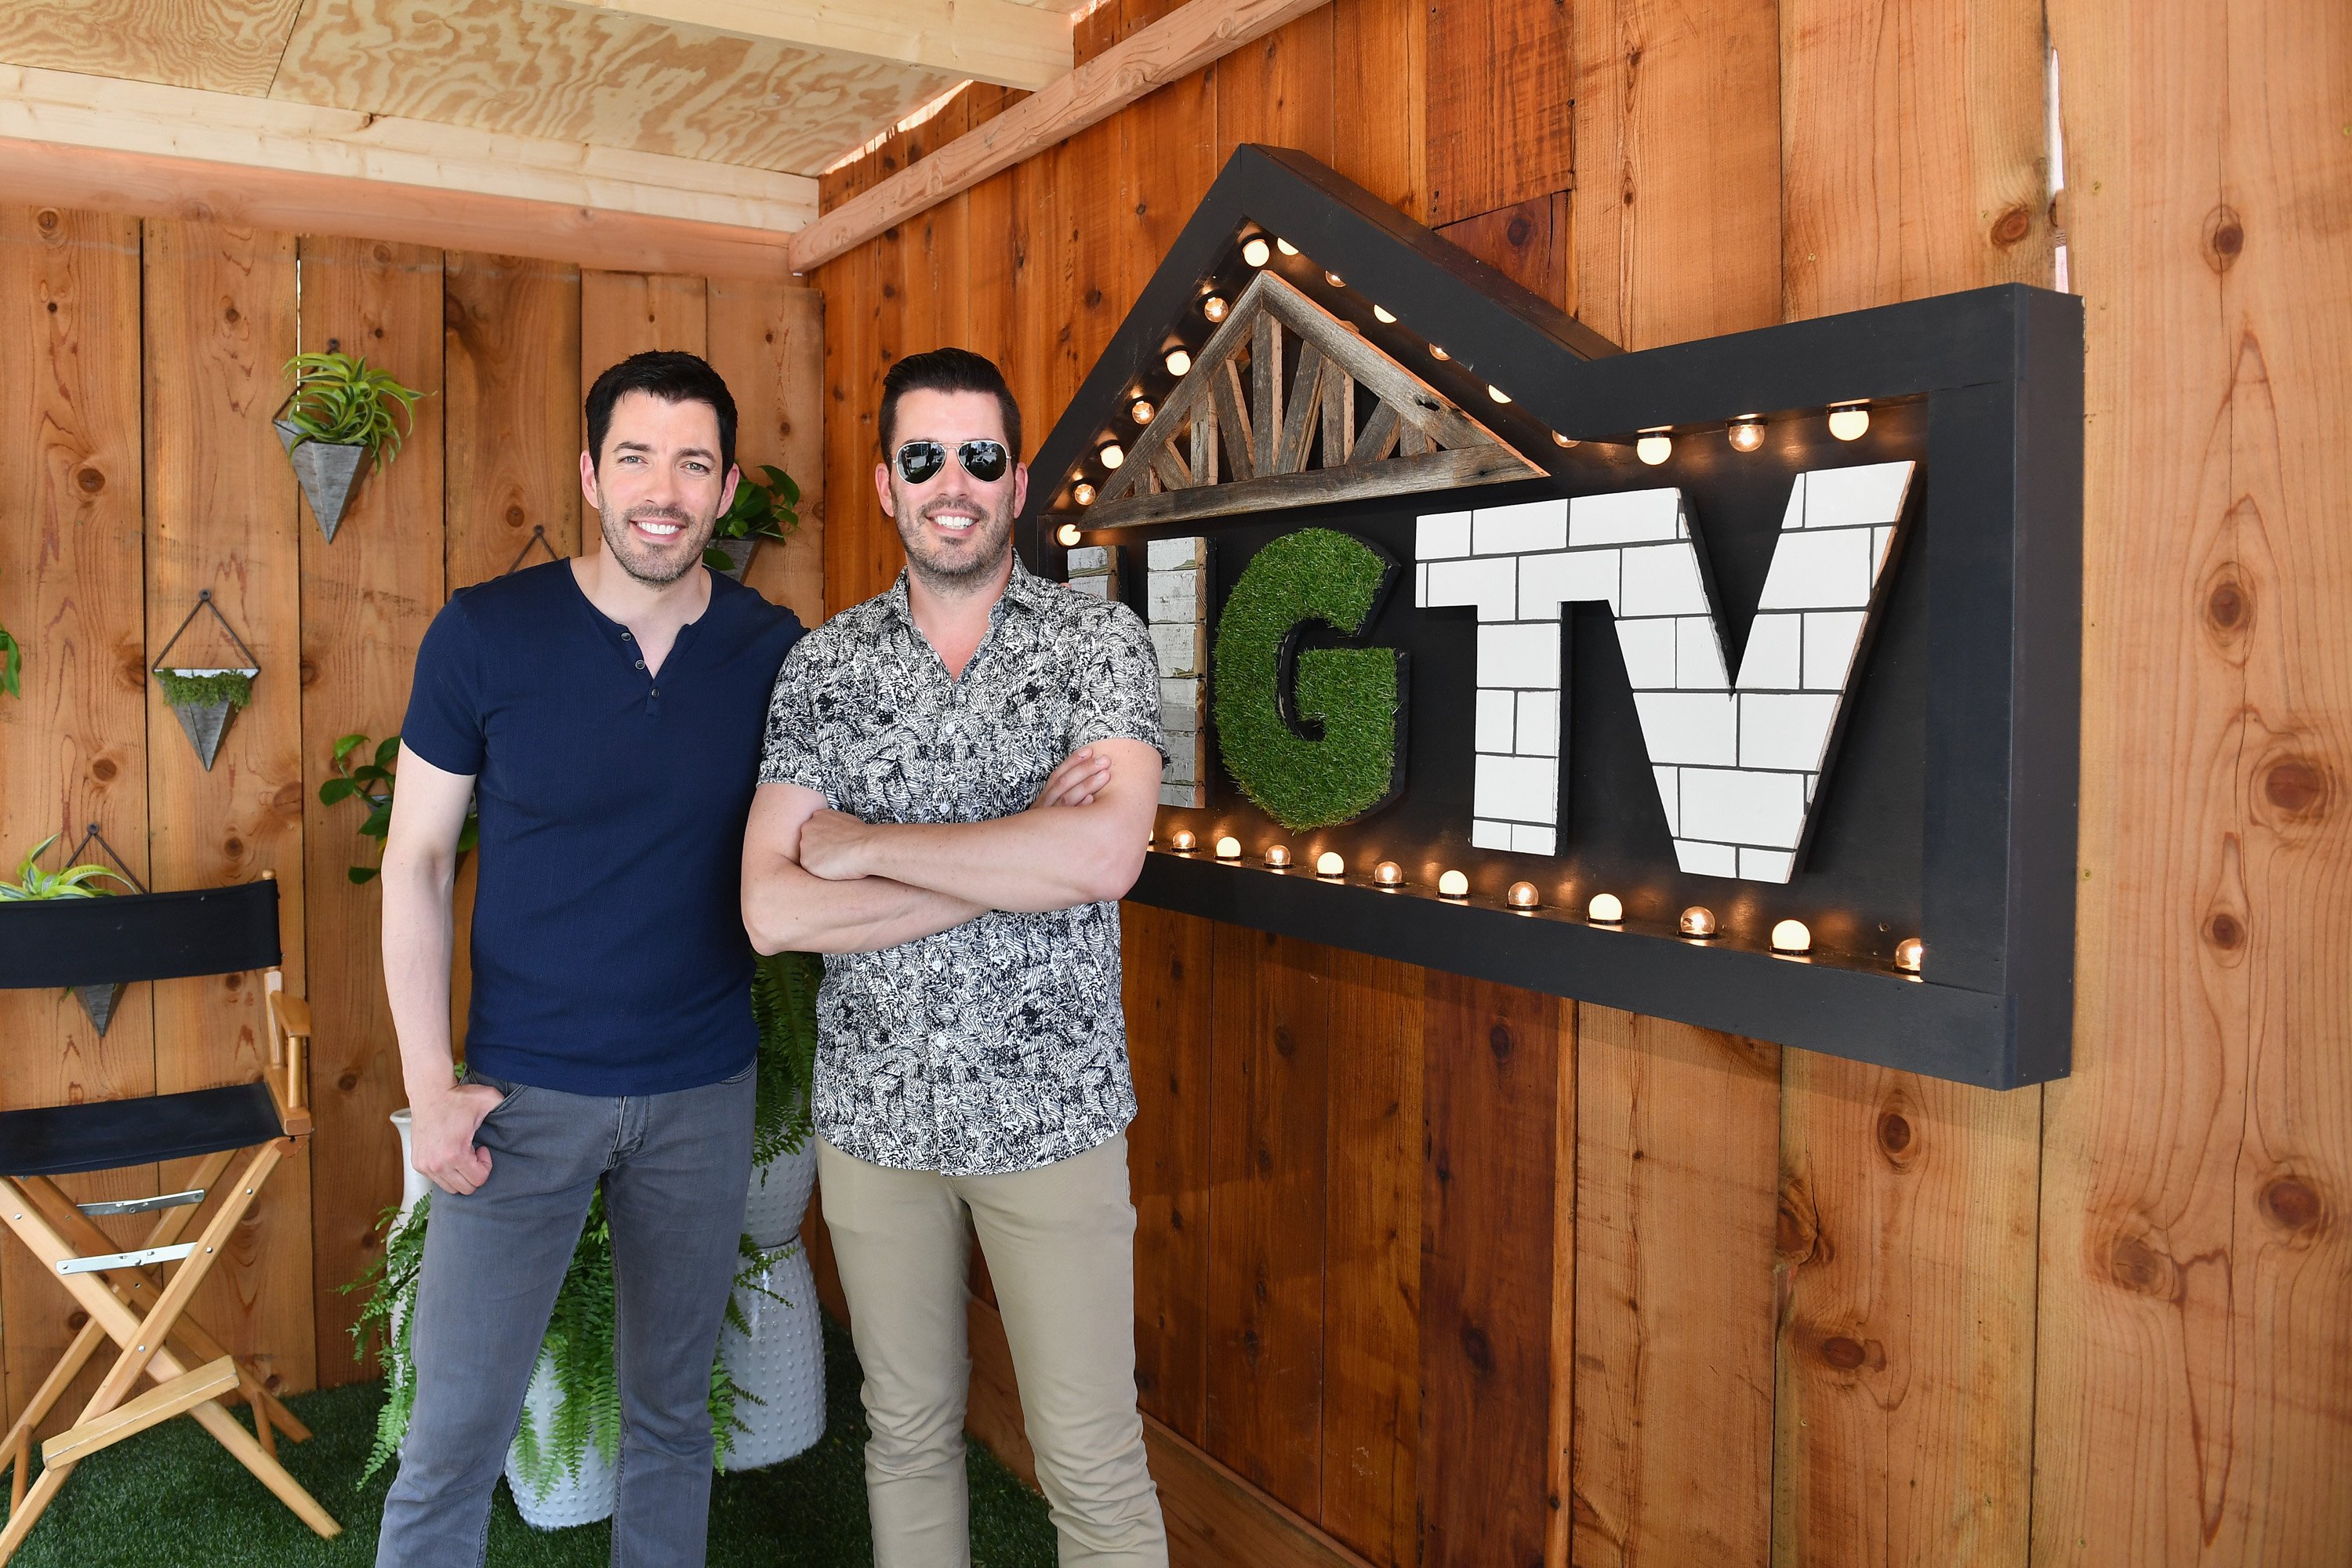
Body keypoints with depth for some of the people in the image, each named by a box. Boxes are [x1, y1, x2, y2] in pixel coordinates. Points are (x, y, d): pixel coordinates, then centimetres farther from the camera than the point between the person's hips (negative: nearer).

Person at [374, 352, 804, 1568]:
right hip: (524, 1088, -2)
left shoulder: (774, 653, -3)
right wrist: (429, 1082, -7)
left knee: (672, 1410, 17)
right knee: (455, 1432, 6)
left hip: (703, 1089, 2)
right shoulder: (483, 634, -9)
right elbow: (416, 858, -3)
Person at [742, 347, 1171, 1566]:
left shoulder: (1101, 643, -5)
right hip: (874, 1109, 3)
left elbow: (1103, 855, -23)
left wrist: (867, 844, -15)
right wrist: (1015, 864, -17)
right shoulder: (823, 664, 1)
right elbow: (771, 911, -9)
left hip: (1049, 1107, -2)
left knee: (1092, 1465, 6)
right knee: (908, 1429, 20)